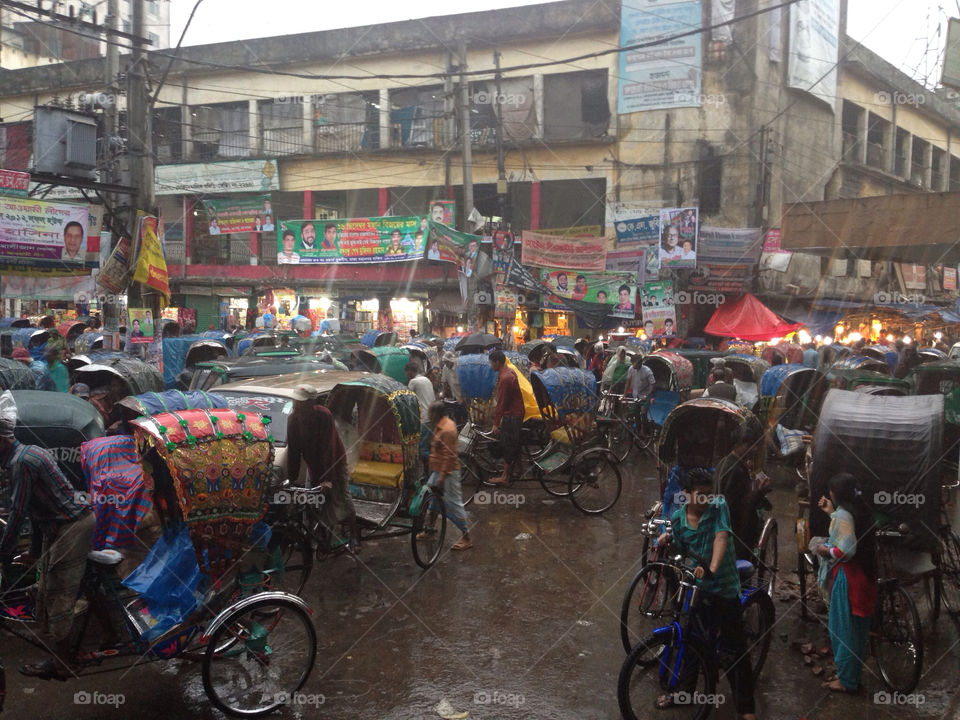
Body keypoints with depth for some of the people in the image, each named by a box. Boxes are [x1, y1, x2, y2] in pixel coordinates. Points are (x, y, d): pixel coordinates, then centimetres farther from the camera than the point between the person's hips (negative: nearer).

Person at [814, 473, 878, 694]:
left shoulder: (842, 515, -19)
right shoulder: (860, 510, 8)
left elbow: (847, 550, -25)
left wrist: (826, 551, -9)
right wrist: (831, 513, 19)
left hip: (847, 577, -9)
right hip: (862, 576, 9)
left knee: (843, 628, 1)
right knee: (857, 629, 16)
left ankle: (846, 680, 8)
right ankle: (853, 675, 26)